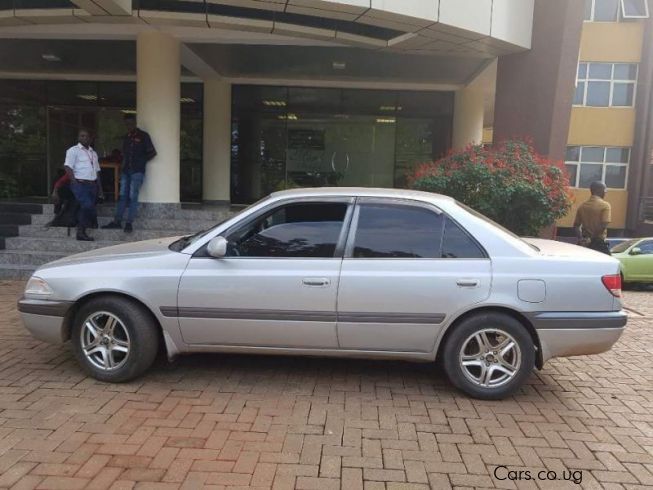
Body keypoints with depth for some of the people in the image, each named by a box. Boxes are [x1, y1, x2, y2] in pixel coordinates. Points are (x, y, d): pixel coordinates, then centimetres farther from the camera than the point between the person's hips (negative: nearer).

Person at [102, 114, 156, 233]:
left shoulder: (143, 136, 0)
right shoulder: (127, 137, 16)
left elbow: (152, 153, 0)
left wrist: (142, 161, -4)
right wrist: (122, 166, 11)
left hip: (137, 171, -6)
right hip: (125, 171, 6)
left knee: (133, 197, -7)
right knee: (122, 196, 4)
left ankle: (129, 223, -5)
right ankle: (117, 221, 5)